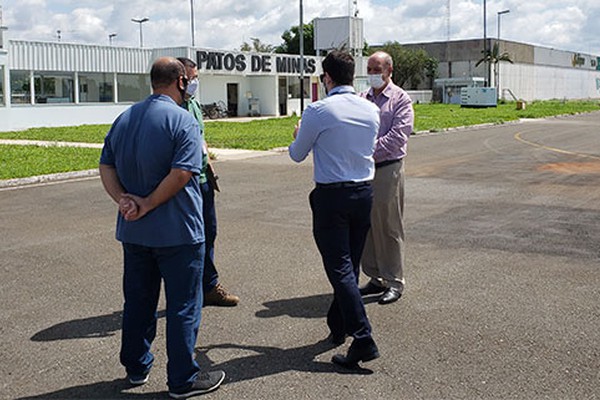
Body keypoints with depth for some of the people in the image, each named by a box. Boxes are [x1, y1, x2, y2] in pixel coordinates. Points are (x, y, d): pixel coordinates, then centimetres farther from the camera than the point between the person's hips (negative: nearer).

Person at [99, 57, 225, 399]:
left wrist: (122, 198, -8)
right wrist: (148, 205, -16)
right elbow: (181, 174, -24)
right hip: (176, 232, -7)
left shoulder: (124, 119, 9)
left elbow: (107, 167, 5)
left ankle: (137, 367, 31)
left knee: (138, 300, 18)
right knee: (183, 306, 4)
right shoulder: (183, 120, -13)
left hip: (134, 231, 7)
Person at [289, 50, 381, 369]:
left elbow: (297, 155, 0)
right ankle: (337, 326, 30)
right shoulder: (371, 110, 5)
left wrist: (297, 136, 24)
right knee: (351, 266, 16)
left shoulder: (318, 111, -12)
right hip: (364, 191, 6)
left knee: (340, 269, -4)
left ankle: (363, 340, -9)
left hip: (331, 196, -6)